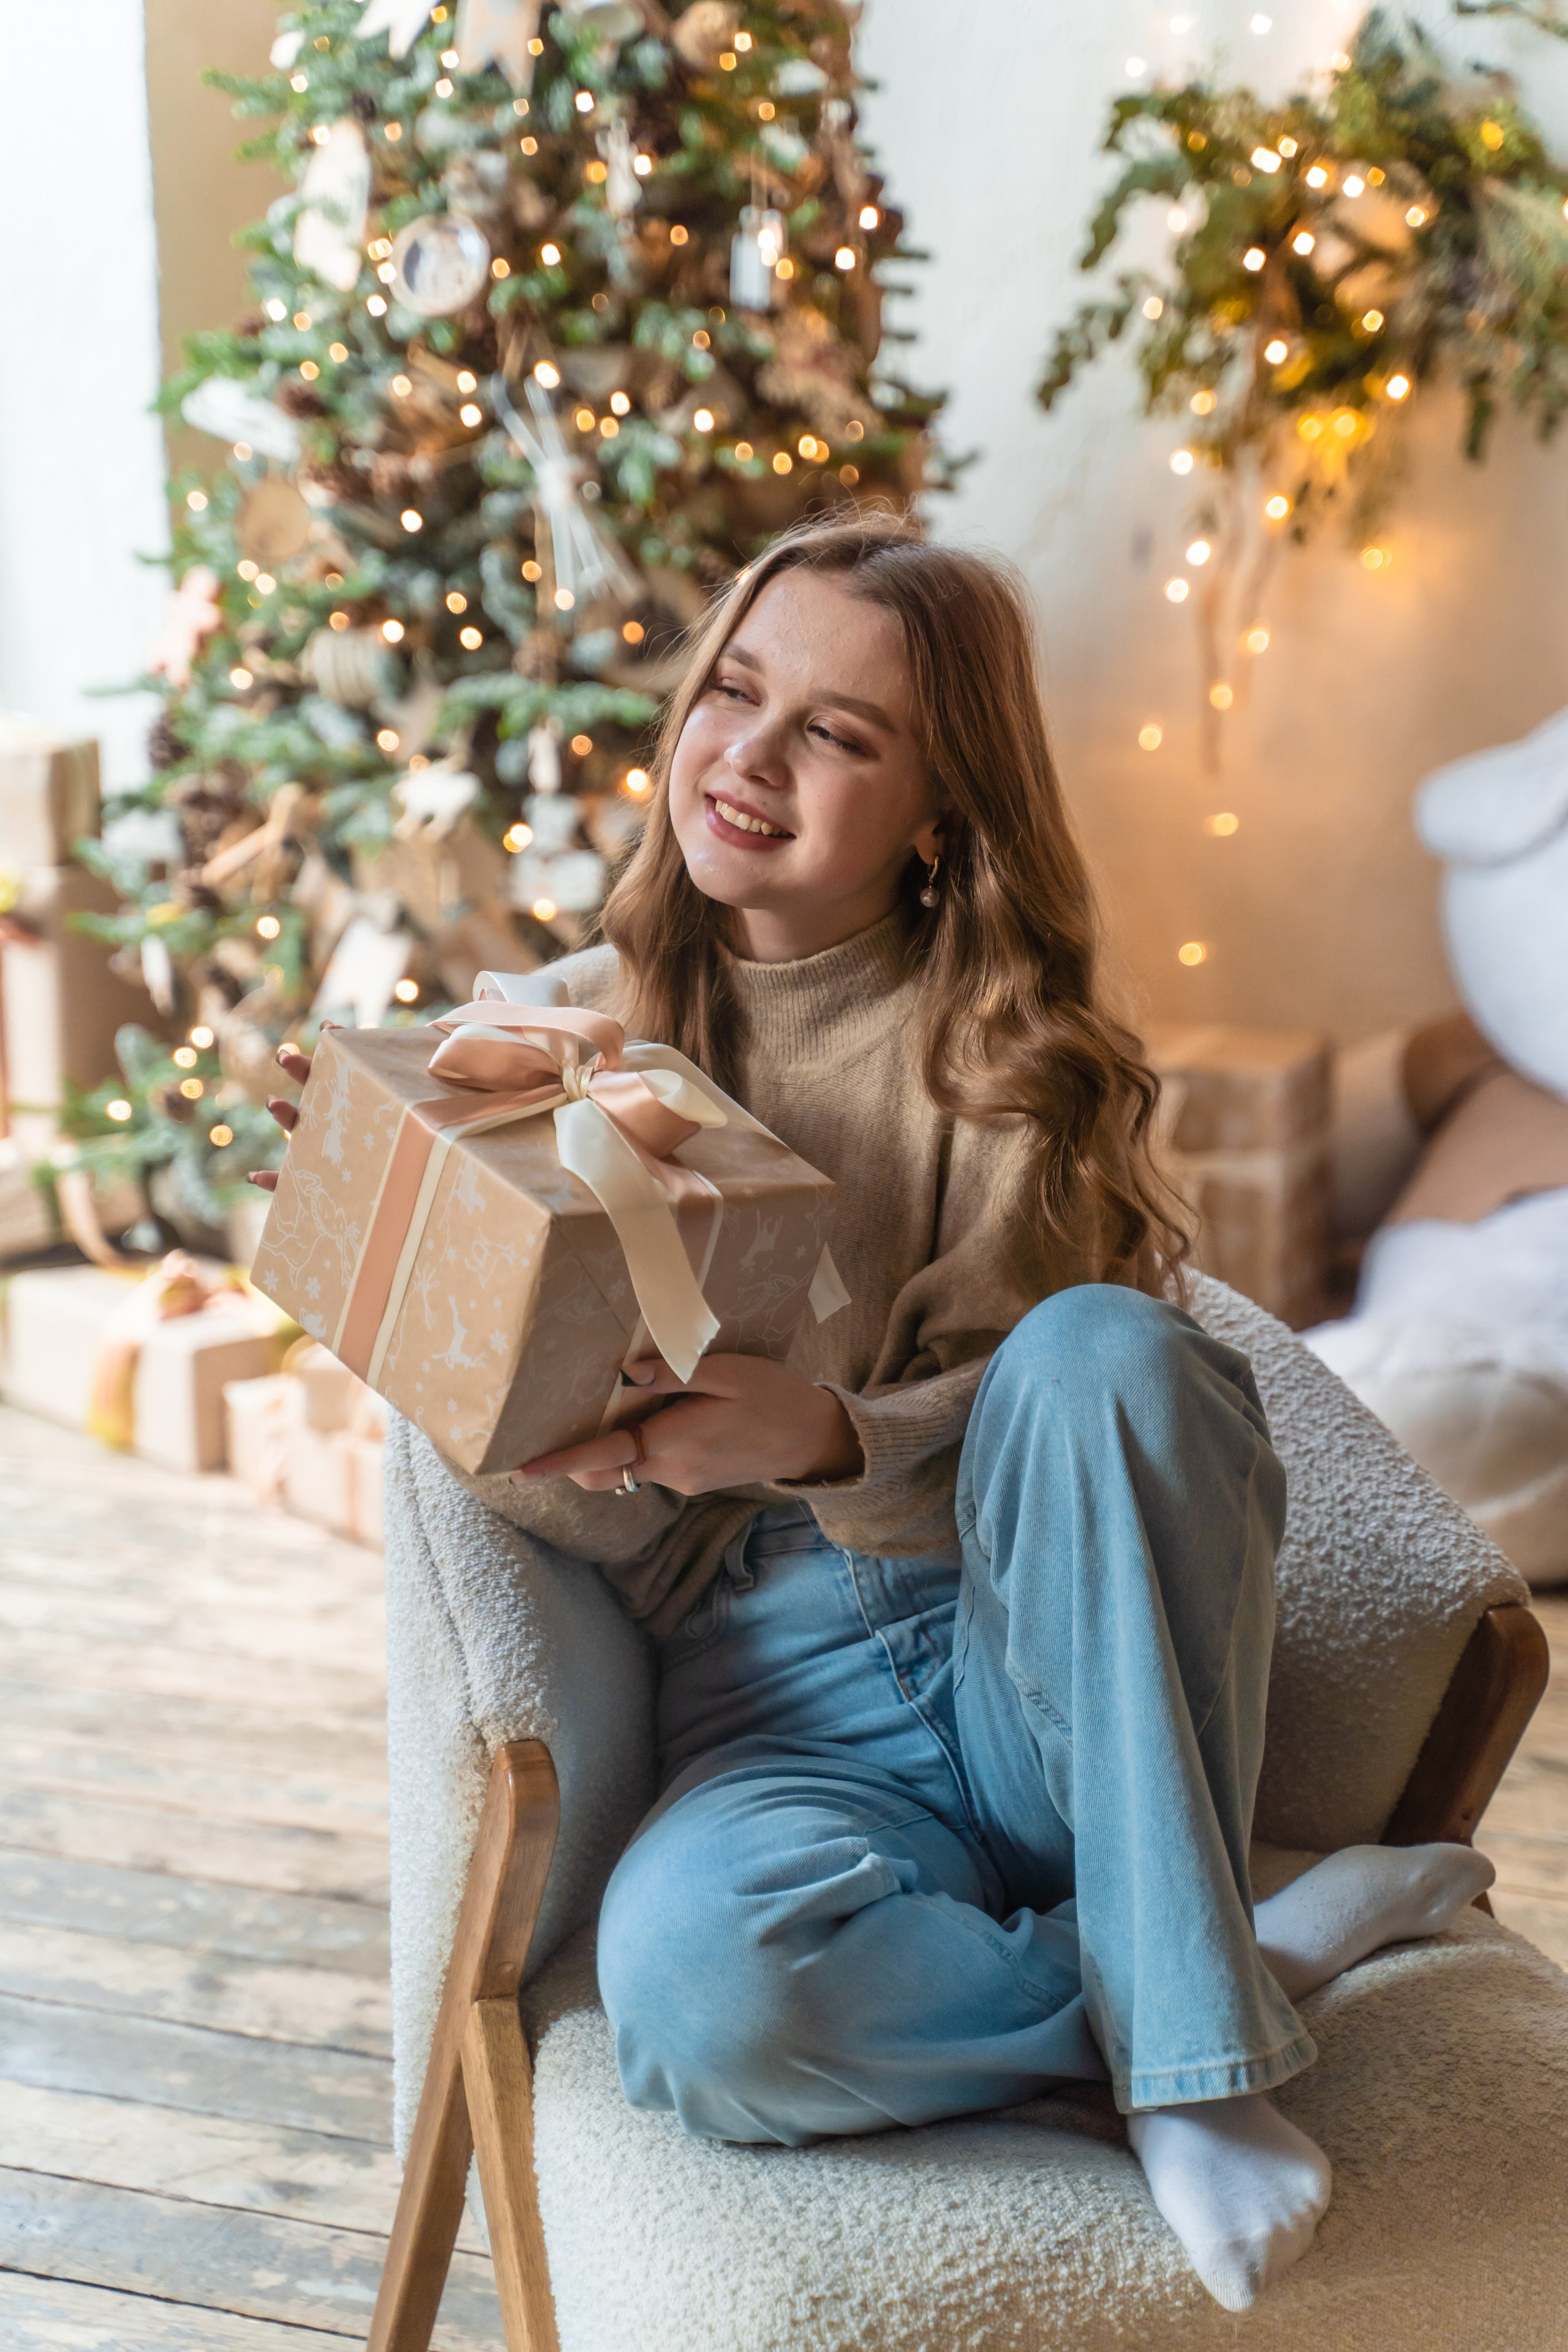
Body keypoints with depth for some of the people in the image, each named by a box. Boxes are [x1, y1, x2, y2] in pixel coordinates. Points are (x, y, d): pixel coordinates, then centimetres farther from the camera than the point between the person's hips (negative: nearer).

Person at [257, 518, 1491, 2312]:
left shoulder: (1012, 1051, 2)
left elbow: (1059, 1414, -6)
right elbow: (598, 1521, 7)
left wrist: (823, 1439, -26)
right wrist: (574, 1443, -18)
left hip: (1047, 1676, 0)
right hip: (778, 1702, 0)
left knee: (1103, 1343, -32)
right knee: (687, 1980, -35)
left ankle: (1189, 2040, -24)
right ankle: (1271, 1945, -15)